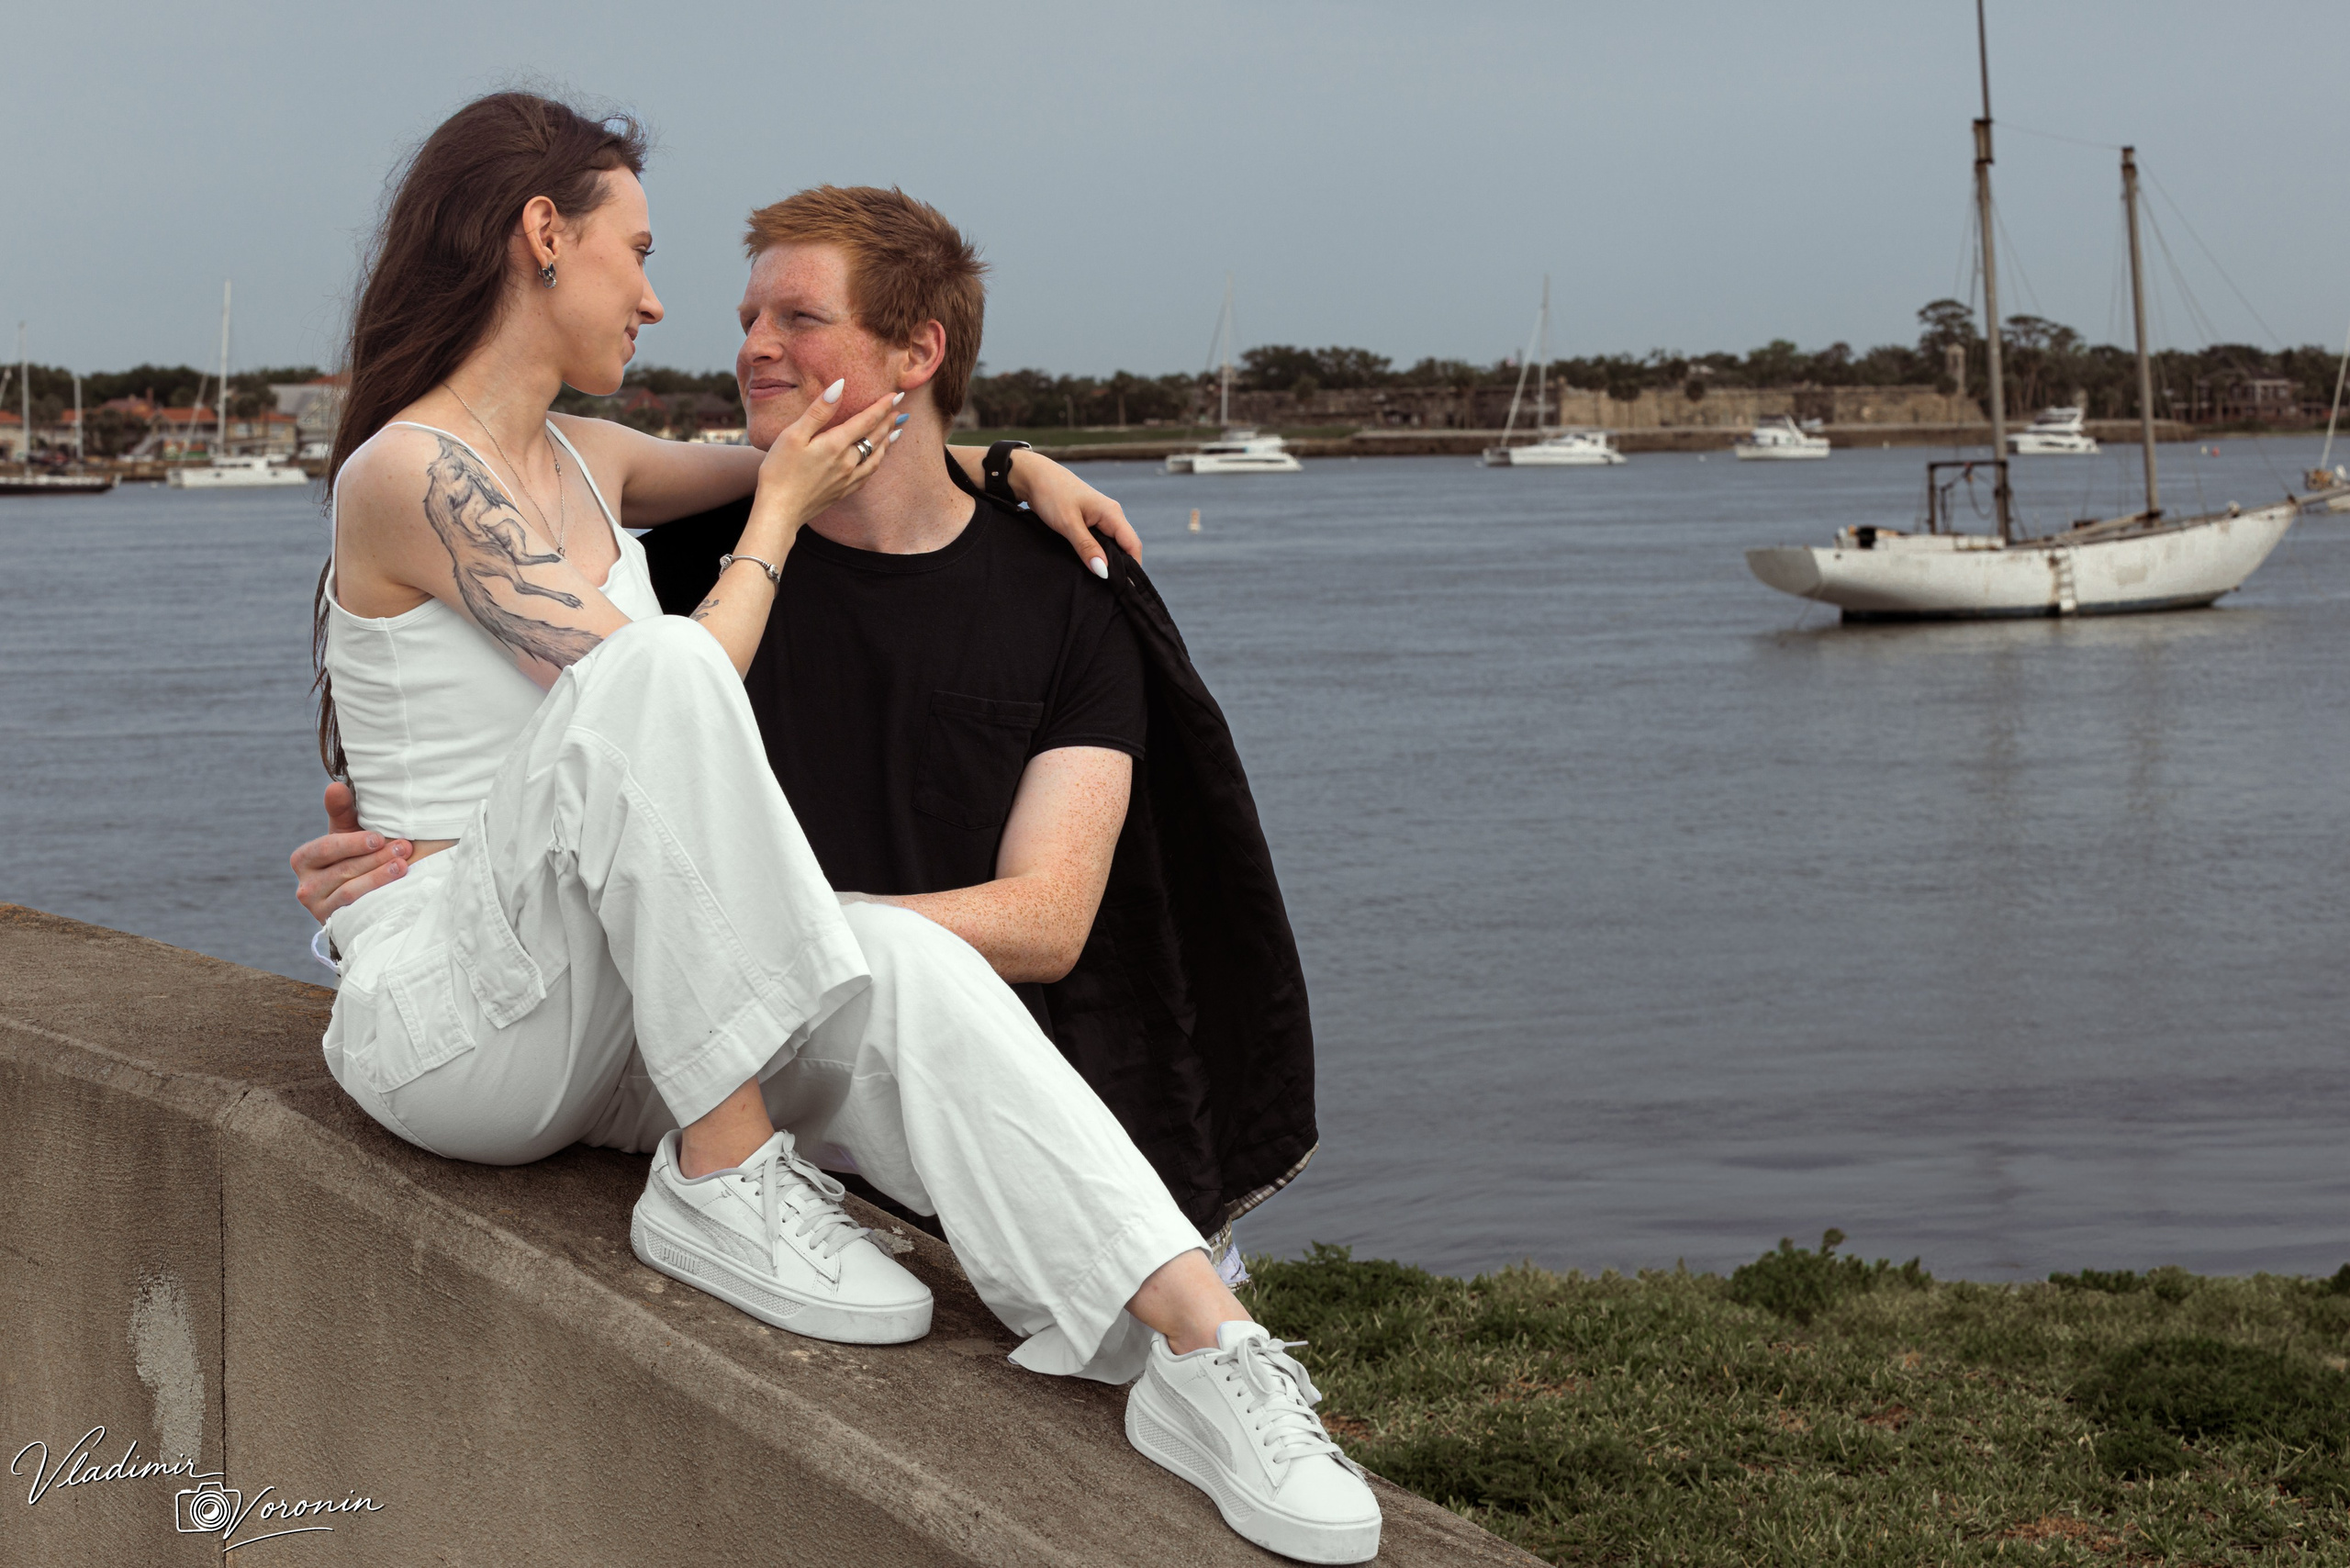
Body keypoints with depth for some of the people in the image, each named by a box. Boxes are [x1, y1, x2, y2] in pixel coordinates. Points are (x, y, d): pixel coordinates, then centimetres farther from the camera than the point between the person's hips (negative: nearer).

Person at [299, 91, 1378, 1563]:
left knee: (907, 970, -23)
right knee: (656, 668, -31)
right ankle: (722, 1172, -25)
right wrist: (783, 507, -3)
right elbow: (675, 686, -18)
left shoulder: (585, 459, 15)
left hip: (596, 1020, 7)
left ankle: (1202, 1344, -34)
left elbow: (836, 450, 31)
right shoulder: (413, 471, -12)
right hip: (440, 1014, -7)